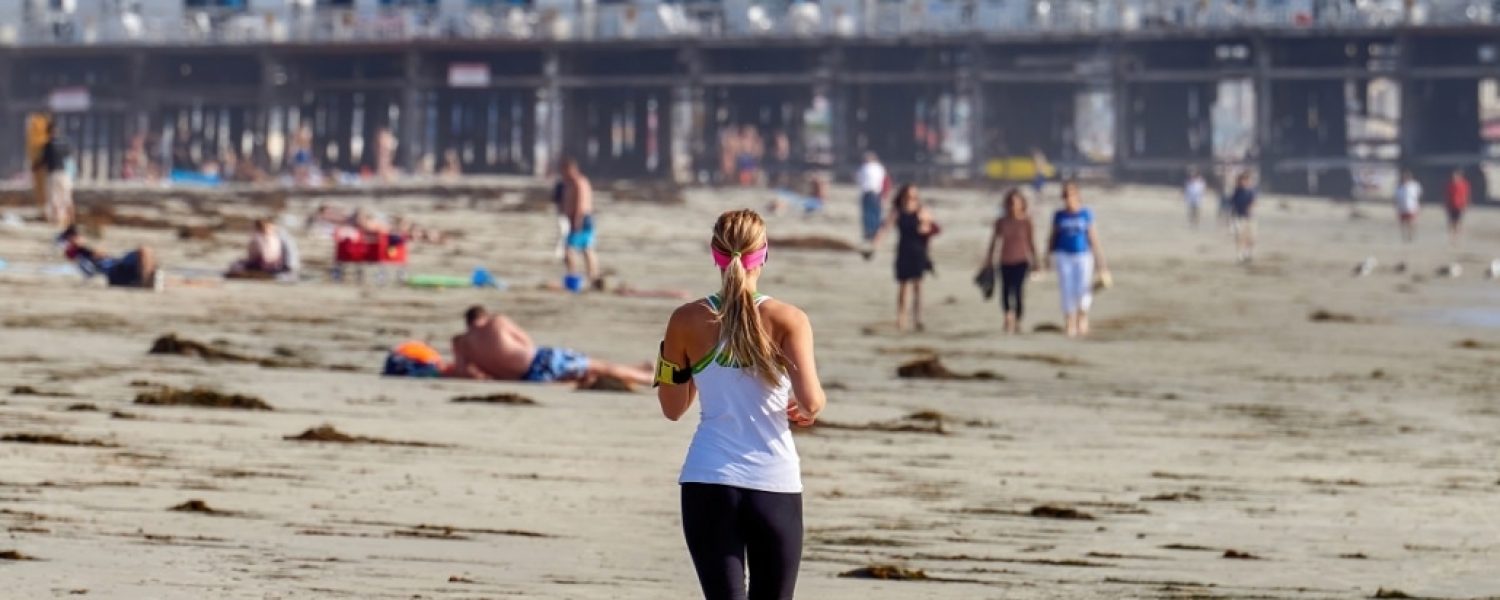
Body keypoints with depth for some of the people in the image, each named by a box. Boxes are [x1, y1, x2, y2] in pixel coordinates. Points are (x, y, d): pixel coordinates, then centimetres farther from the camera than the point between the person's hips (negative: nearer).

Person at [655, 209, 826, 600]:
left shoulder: (688, 321, 0)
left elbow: (672, 408, 10)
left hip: (708, 483, 0)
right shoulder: (787, 320, -4)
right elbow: (810, 402, -14)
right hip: (774, 484, 0)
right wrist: (810, 409, 9)